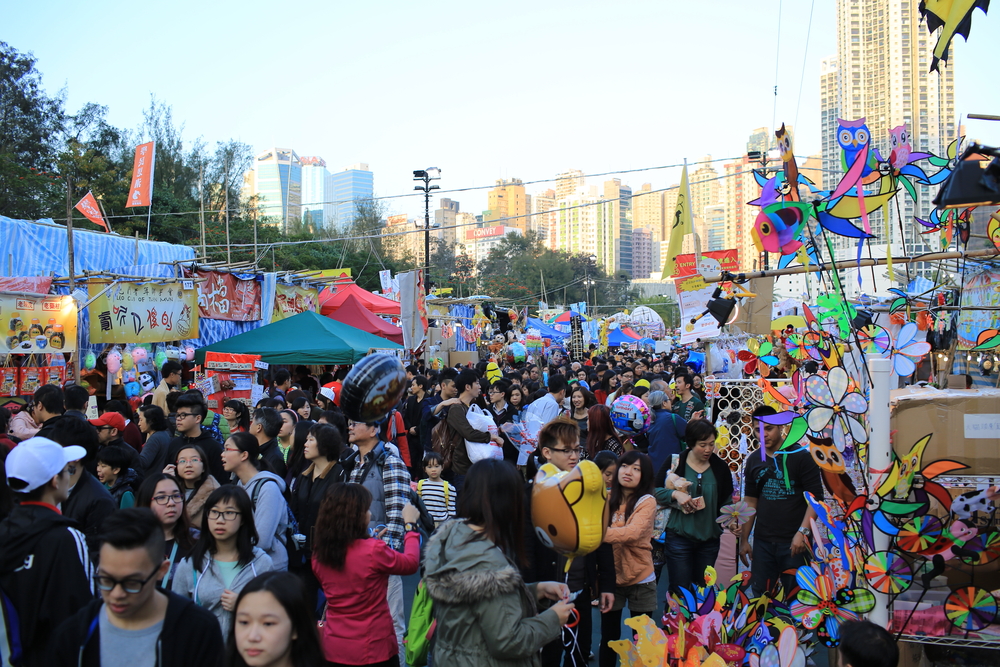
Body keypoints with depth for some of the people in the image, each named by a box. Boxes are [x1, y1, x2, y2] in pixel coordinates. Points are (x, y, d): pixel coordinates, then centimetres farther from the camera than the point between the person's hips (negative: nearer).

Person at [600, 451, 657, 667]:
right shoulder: (607, 499, 2)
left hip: (640, 580, -3)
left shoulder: (647, 502, -12)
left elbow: (632, 533, -27)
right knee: (609, 638, 11)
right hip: (611, 578, 3)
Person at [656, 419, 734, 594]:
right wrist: (675, 494, -21)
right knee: (680, 591, 1)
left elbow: (727, 501, 8)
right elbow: (653, 490, -4)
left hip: (709, 540, 3)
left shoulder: (720, 467, 3)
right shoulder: (675, 462, -5)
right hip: (679, 538, -3)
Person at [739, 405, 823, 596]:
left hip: (793, 542, -4)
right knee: (759, 597, 9)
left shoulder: (800, 456, -5)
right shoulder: (753, 460, 10)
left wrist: (802, 532, -19)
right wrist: (744, 539, 11)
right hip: (762, 542, 5)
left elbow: (816, 498, -9)